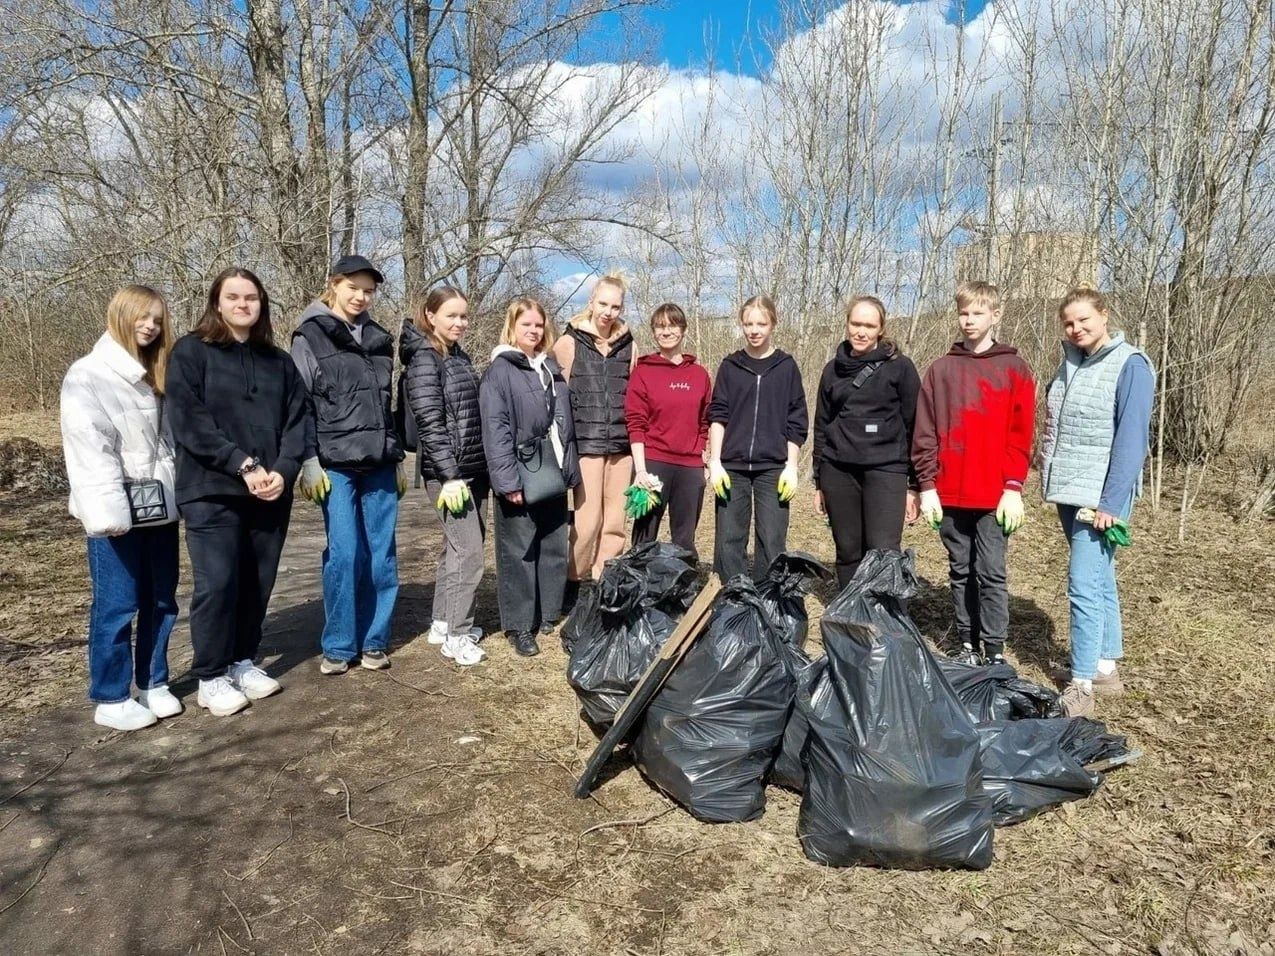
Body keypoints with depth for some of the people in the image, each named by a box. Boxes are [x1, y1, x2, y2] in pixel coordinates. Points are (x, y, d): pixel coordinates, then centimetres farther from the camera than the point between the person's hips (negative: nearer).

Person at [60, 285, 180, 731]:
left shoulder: (155, 378, 17)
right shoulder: (87, 376, -5)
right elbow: (88, 446, -14)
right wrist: (109, 511, -22)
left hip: (160, 508, 6)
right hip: (119, 513, -6)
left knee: (161, 601, 11)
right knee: (116, 605, -1)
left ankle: (154, 684, 25)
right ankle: (111, 699, 11)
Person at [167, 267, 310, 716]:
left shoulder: (279, 361, 12)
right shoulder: (190, 352, 0)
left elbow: (298, 421, 6)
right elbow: (189, 422, -10)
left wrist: (283, 471, -10)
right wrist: (243, 465, -17)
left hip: (271, 493, 4)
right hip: (212, 492, -4)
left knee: (258, 584, 9)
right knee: (217, 584, -4)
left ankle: (243, 662, 25)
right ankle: (210, 677, 11)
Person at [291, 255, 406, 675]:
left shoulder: (378, 338, 16)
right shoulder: (310, 337, 2)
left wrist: (398, 458, 17)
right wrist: (309, 462, -10)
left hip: (379, 465, 5)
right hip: (336, 465, -4)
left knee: (382, 553, 4)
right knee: (344, 553, -6)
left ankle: (374, 640, 16)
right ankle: (339, 645, 9)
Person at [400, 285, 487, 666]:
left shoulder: (460, 356, 15)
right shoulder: (424, 358, -9)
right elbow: (430, 422, -16)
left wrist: (484, 467, 15)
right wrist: (449, 475, -19)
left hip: (474, 468, 8)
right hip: (449, 470, -8)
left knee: (457, 546, 14)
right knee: (468, 550, -7)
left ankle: (443, 622, 25)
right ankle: (457, 635, 3)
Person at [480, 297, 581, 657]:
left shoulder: (551, 368, 16)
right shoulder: (500, 370, -6)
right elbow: (495, 429, -14)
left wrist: (570, 469, 11)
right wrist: (508, 479, -20)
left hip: (553, 476, 7)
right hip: (522, 478, -7)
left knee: (555, 549, 12)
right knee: (519, 553, 1)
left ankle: (550, 615, 25)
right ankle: (520, 626, 10)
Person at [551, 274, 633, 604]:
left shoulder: (628, 345, 12)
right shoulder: (569, 343, 0)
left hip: (621, 443, 4)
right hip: (586, 442, -4)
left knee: (615, 522, 5)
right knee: (588, 520, -8)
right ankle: (572, 583, 10)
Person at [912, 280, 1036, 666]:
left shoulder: (1014, 369, 3)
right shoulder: (941, 369, 8)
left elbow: (1020, 434, -2)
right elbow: (924, 433, 4)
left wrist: (1013, 487, -9)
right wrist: (927, 485, -2)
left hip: (995, 495, -2)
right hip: (950, 494, 3)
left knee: (991, 573, 0)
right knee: (961, 573, 11)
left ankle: (994, 653, 9)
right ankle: (968, 646, 21)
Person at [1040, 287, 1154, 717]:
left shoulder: (1130, 366, -10)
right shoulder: (1071, 362, 11)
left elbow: (1132, 439, -15)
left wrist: (1112, 503, -19)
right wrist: (1051, 479, 10)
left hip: (1100, 496, -7)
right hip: (1068, 491, 7)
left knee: (1084, 585, -10)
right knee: (1099, 580, 14)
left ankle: (1082, 685, -3)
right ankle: (1106, 668, 24)